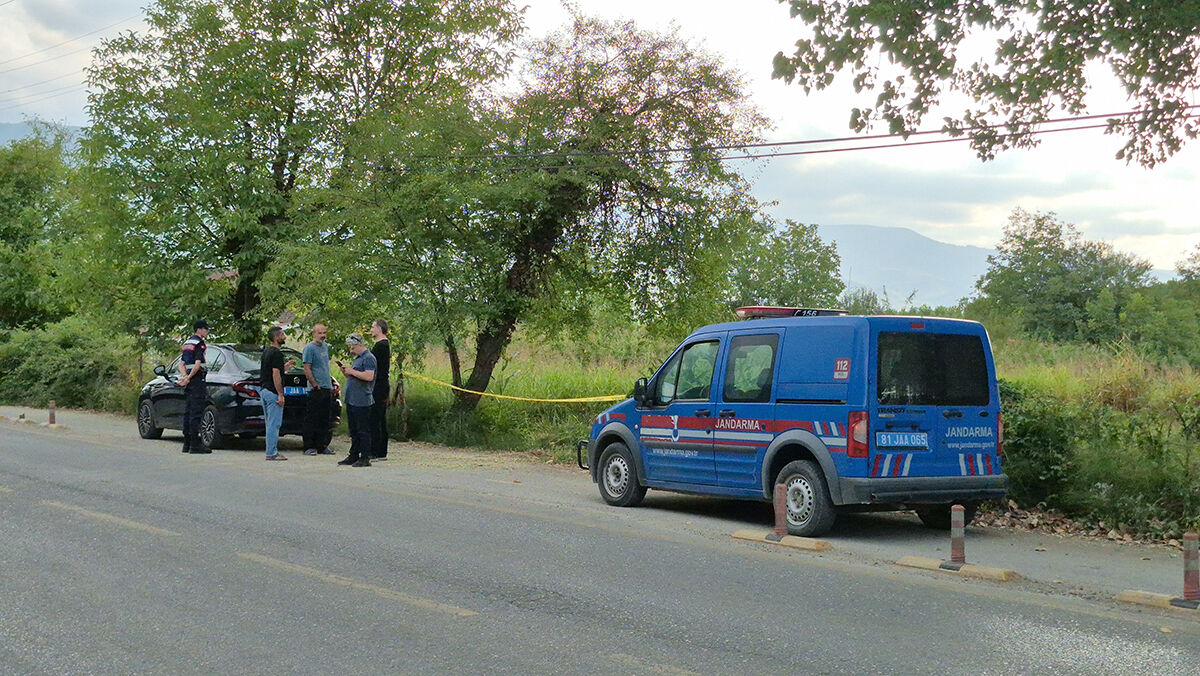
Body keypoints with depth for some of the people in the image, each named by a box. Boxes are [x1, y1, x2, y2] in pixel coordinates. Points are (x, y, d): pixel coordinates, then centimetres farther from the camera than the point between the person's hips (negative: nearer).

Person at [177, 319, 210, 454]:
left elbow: (181, 364, 13)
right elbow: (197, 364, -22)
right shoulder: (199, 344, -11)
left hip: (189, 381, 9)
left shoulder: (187, 343, 18)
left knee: (188, 412, 11)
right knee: (196, 412, -9)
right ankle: (195, 444, -10)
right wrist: (188, 377, -14)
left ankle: (187, 443, 14)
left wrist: (185, 376, -2)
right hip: (197, 380, -9)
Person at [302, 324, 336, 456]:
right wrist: (316, 385, -16)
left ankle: (322, 446, 15)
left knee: (325, 420, 9)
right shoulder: (309, 348, -8)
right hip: (316, 390, -8)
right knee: (312, 420, -4)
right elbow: (307, 370, -13)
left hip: (327, 389, 8)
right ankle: (309, 447, -1)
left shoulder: (325, 347, 16)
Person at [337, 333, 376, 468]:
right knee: (354, 431, 14)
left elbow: (369, 376, -23)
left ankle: (365, 458, -3)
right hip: (351, 401, 10)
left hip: (362, 402, -10)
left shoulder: (369, 358, -11)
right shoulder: (357, 358, 20)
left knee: (363, 431, -6)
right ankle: (354, 456, 20)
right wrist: (346, 372, 9)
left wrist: (352, 371, -16)